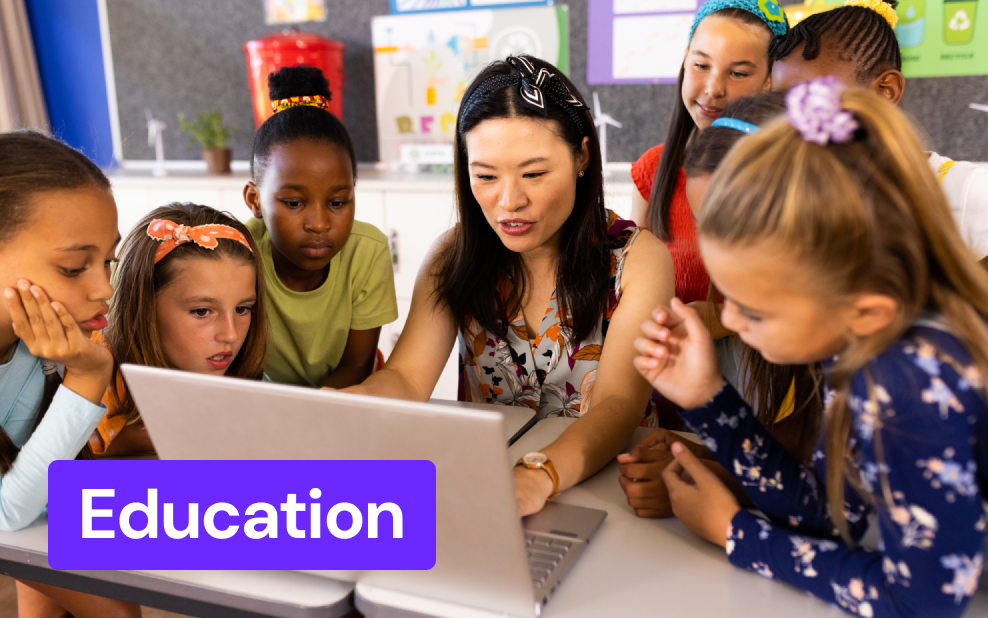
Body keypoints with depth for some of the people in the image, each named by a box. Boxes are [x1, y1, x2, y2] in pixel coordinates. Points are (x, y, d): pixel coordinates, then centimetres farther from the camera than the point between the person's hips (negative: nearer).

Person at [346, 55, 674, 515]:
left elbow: (618, 404, -21)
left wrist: (538, 476, -40)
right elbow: (407, 378, -10)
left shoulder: (638, 259, -9)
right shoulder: (454, 254, 0)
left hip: (606, 482, 0)